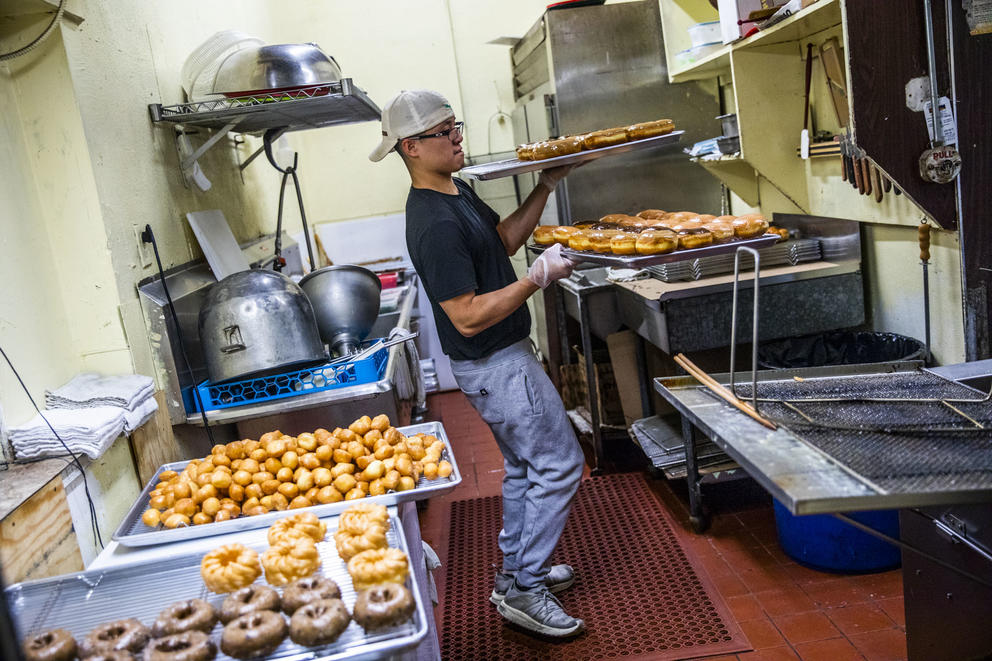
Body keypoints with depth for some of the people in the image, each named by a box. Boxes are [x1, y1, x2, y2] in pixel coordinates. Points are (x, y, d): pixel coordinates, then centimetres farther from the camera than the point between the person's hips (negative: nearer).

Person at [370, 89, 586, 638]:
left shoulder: (457, 192, 6)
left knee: (521, 465, 20)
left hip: (497, 360, 10)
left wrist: (545, 187, 8)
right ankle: (524, 589, 9)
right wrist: (539, 277, -24)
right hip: (496, 365, -10)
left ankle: (514, 571, 34)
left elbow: (504, 239, 18)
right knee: (559, 464, -2)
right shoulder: (435, 224, -26)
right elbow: (469, 317, -28)